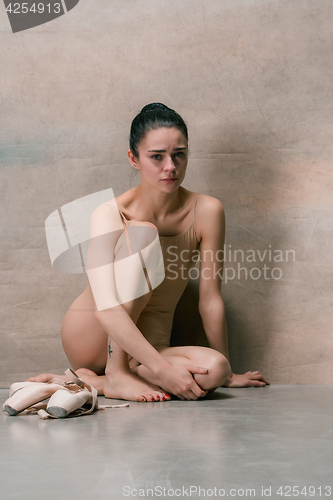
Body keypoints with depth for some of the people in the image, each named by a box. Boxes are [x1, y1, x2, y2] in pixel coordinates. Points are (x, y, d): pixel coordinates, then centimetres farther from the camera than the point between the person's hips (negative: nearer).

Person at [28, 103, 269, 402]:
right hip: (89, 340, -3)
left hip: (149, 348, 3)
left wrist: (225, 373, 0)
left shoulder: (206, 212, -9)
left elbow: (210, 300, -4)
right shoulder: (109, 215, -17)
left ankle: (91, 381, -14)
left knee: (213, 370, -31)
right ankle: (116, 372, -22)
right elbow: (106, 310, -28)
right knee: (142, 232, -26)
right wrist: (162, 368, -36)